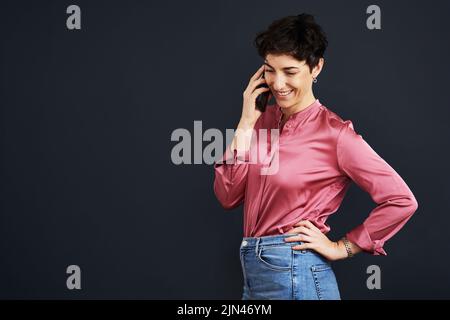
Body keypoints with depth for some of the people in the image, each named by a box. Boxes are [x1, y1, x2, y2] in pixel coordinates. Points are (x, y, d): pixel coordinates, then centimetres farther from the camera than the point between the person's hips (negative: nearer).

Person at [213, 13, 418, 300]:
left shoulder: (333, 133, -12)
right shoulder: (263, 120, 5)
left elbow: (401, 201, -16)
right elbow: (228, 197, -2)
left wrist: (342, 248, -10)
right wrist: (246, 124, -6)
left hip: (294, 276, -6)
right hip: (253, 273, 6)